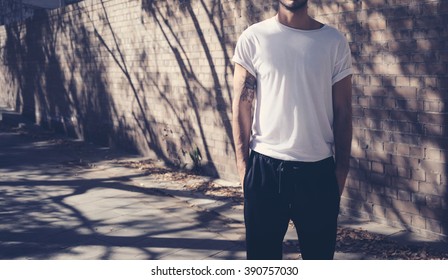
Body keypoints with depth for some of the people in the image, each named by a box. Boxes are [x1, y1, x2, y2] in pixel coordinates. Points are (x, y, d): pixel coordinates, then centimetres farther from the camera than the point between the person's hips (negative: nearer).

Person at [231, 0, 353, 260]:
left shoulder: (334, 41, 2)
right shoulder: (253, 38, -2)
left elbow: (343, 111, 4)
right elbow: (242, 105, 0)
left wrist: (341, 169, 2)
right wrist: (243, 164, -4)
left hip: (318, 169, 1)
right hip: (265, 167, -1)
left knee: (320, 254, 11)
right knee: (262, 252, 9)